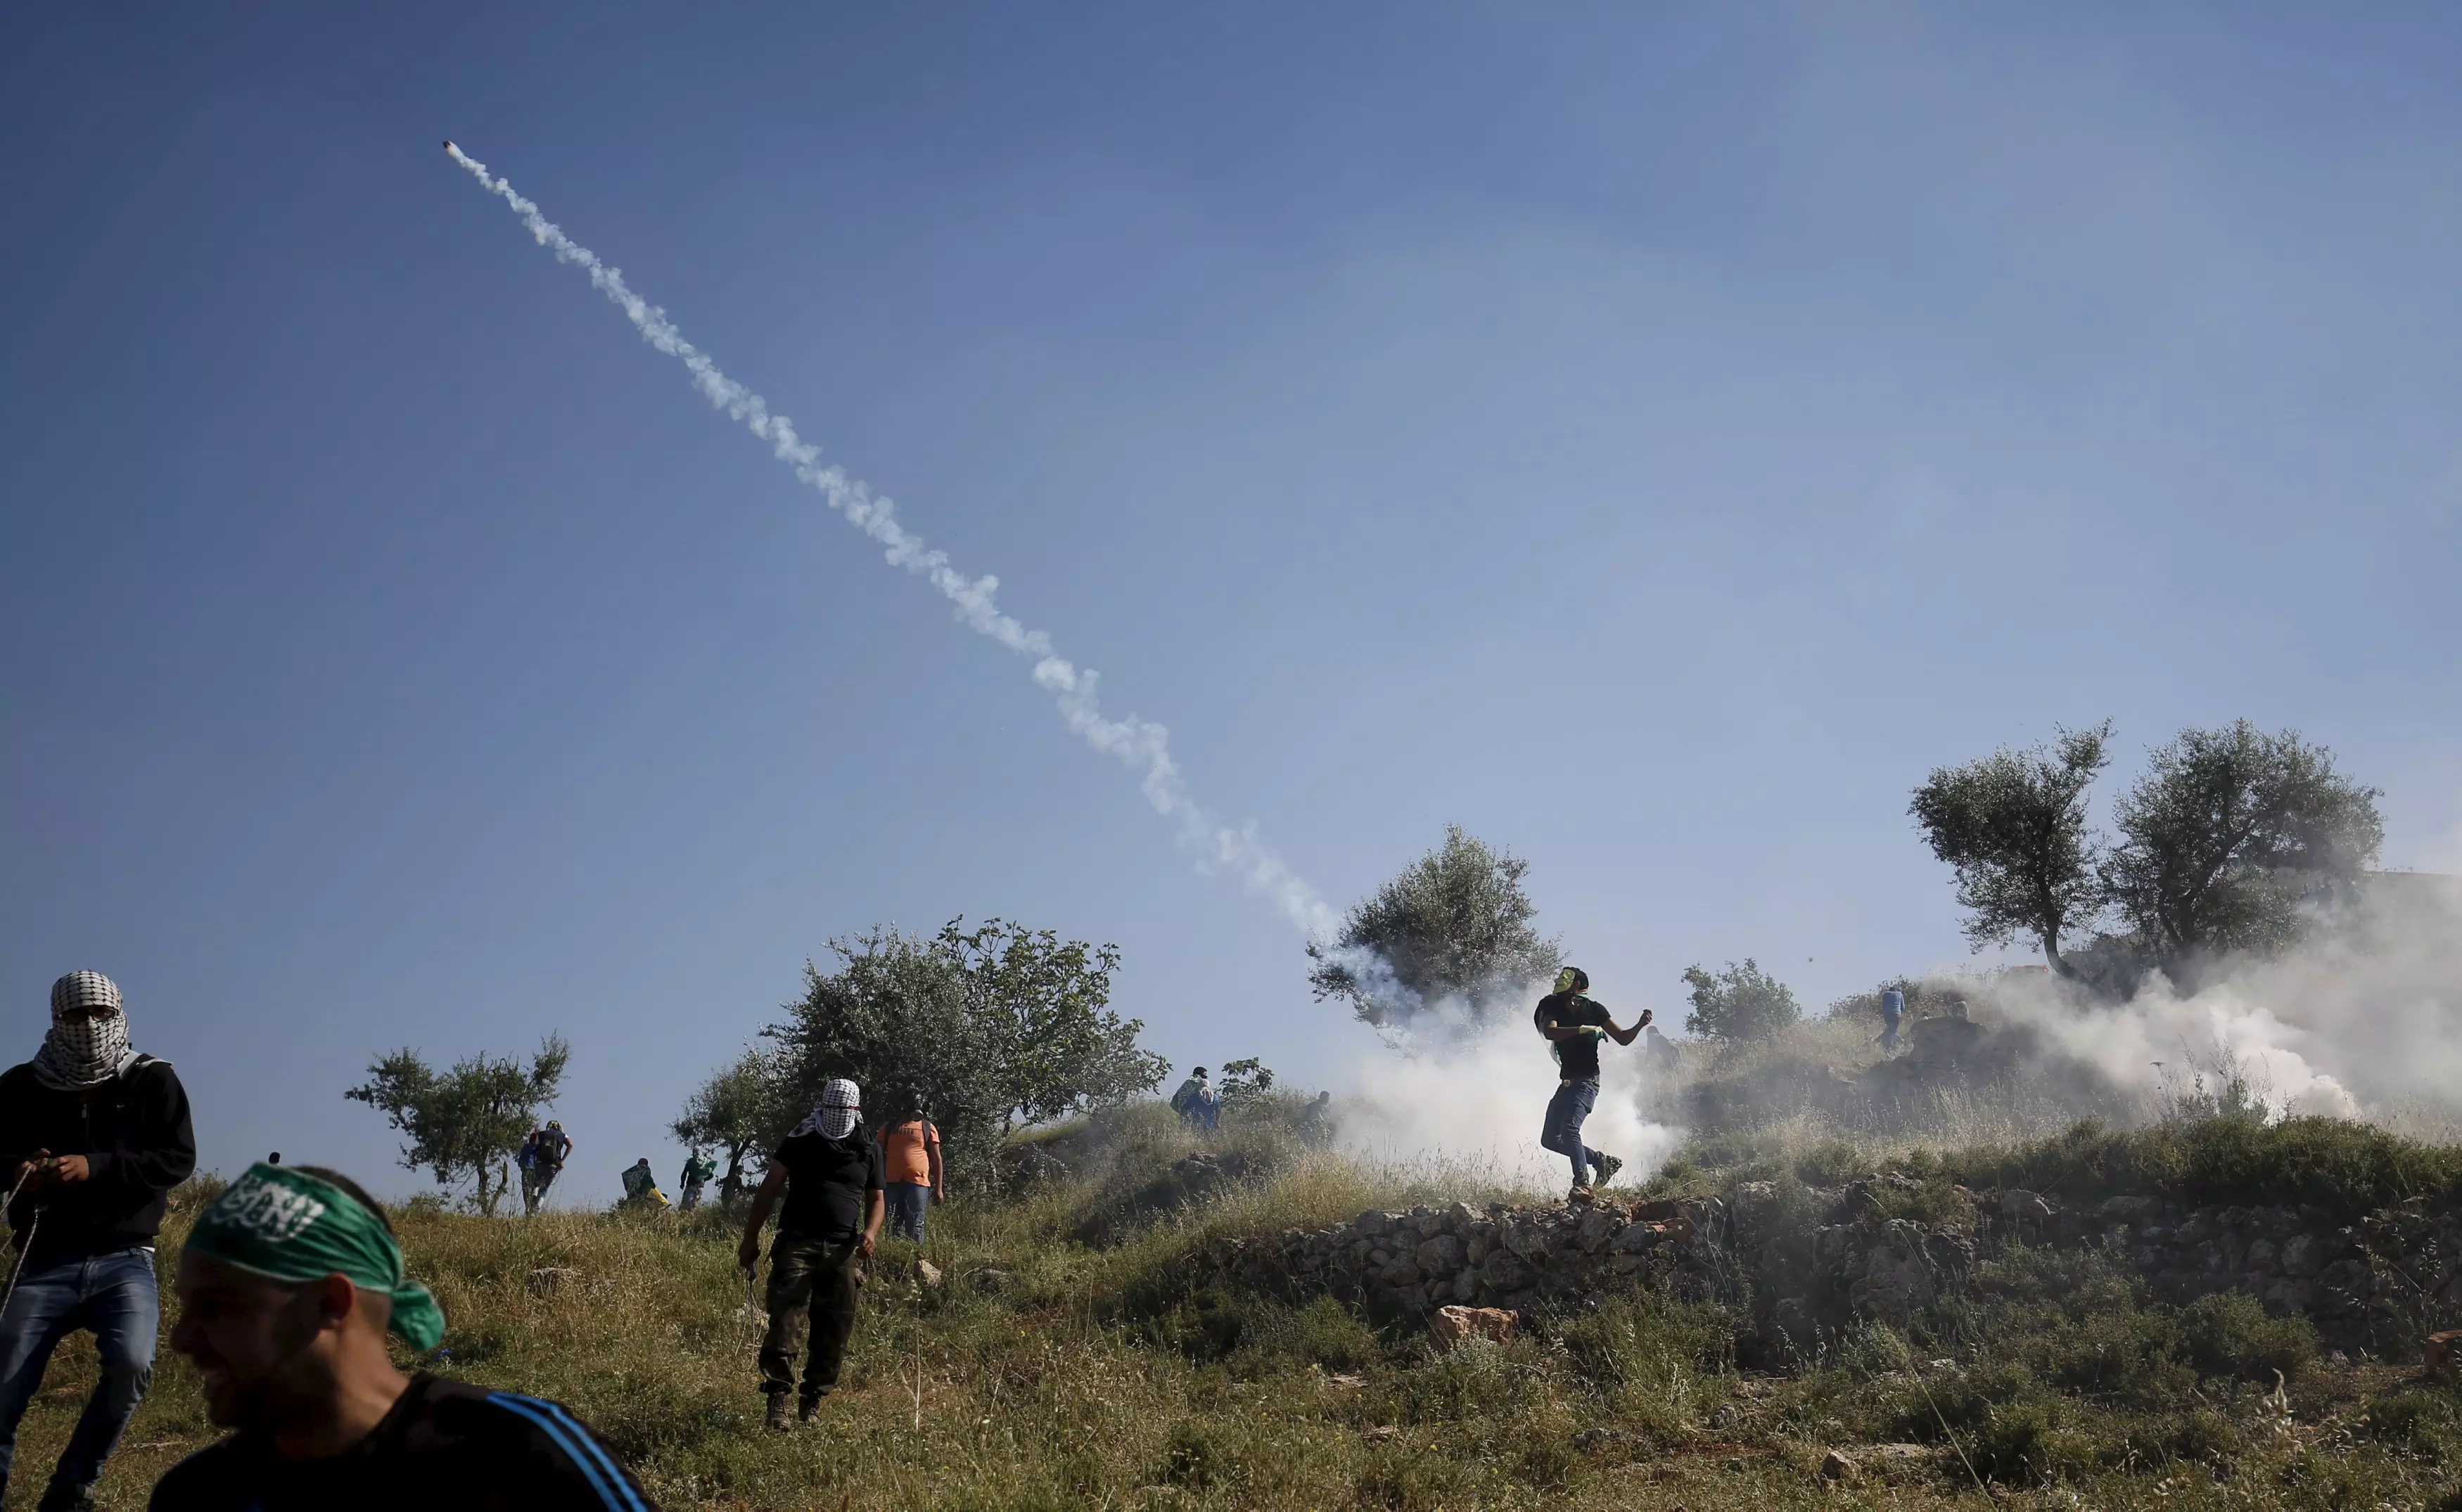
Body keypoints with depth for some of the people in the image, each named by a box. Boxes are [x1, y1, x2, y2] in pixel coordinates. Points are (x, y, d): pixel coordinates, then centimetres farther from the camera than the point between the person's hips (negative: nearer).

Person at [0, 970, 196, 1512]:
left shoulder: (153, 1082, 2)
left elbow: (179, 1158, -6)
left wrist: (95, 1167, -19)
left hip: (123, 1261, -1)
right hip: (44, 1264, 2)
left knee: (132, 1365, -23)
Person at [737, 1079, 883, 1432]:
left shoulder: (868, 1151, 12)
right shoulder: (800, 1142, 5)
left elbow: (875, 1199, 19)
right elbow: (770, 1189, 5)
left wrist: (871, 1230, -3)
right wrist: (750, 1239, 0)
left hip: (843, 1251, 3)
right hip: (797, 1244, -3)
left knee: (834, 1331, 5)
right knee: (784, 1320, -15)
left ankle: (813, 1401, 17)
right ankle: (777, 1400, -16)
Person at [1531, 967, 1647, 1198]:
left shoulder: (1594, 1010, -2)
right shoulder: (1554, 1008, 5)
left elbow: (1623, 1038, 4)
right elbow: (1550, 1032, -17)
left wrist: (1640, 1024, -14)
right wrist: (1582, 1029, -26)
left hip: (1587, 1081, -6)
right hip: (1566, 1082, 6)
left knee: (1569, 1129, -25)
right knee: (1549, 1139, 7)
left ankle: (1582, 1183, -21)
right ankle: (1602, 1161, 19)